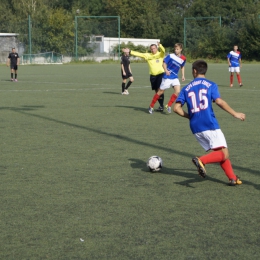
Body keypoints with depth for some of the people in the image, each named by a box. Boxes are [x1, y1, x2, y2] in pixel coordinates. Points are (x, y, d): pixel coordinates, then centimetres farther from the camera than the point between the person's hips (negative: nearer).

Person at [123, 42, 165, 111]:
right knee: (156, 91, 8)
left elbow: (163, 51, -21)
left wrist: (160, 45, -39)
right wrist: (130, 51, -2)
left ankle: (161, 106, -4)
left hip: (160, 74, -5)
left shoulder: (160, 54, 0)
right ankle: (161, 105, 19)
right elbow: (139, 54, 5)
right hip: (152, 75, 5)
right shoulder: (148, 55, 9)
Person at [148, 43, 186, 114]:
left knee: (177, 91, -16)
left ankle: (169, 105, 1)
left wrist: (183, 75, 11)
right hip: (167, 77, -4)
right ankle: (151, 106, 16)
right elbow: (164, 63, -9)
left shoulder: (183, 58, 1)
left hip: (175, 77, 4)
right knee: (160, 92, 2)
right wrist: (166, 70, -27)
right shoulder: (171, 56, -13)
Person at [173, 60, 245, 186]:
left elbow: (176, 108, 4)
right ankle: (202, 160, -27)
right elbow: (219, 101, -12)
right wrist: (235, 114, -4)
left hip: (195, 128, 5)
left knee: (218, 153, 15)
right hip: (210, 125, -5)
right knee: (224, 154, -4)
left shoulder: (186, 89, 12)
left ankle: (232, 178, 8)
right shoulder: (211, 85, 3)